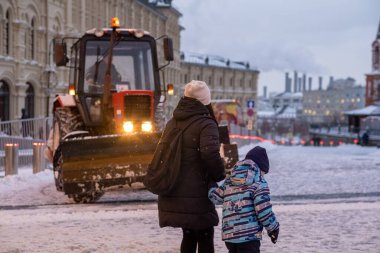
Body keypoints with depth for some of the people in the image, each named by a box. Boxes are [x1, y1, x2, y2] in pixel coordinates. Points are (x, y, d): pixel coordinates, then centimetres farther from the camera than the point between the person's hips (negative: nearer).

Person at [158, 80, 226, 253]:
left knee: (189, 236, 20)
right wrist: (220, 175, -11)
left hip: (172, 194, 7)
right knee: (205, 238, 5)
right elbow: (210, 154, -27)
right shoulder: (206, 124, -12)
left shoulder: (172, 123, 13)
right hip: (196, 196, -7)